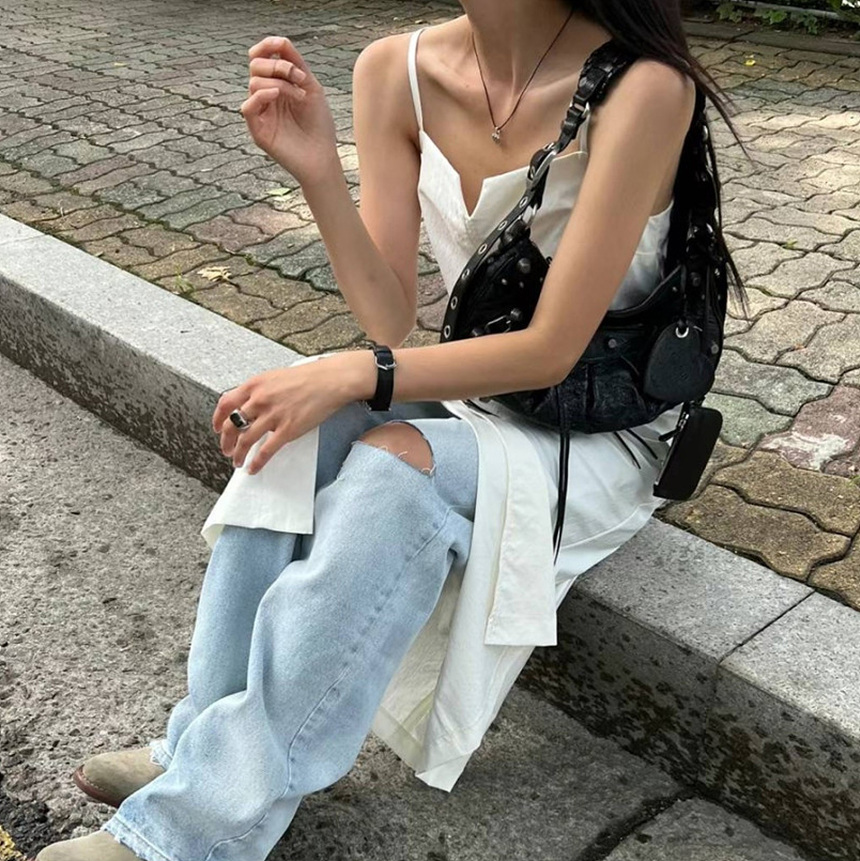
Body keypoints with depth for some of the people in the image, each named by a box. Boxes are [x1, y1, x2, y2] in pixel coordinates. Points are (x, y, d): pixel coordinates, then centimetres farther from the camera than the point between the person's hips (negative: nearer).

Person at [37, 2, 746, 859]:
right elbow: (392, 322, -9)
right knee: (300, 421, -24)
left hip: (601, 437, -4)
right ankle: (207, 743, -12)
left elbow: (552, 349, -21)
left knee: (398, 460, -32)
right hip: (473, 399, 5)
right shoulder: (396, 71, -7)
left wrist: (355, 373, -29)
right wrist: (317, 171, -22)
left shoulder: (640, 87, -22)